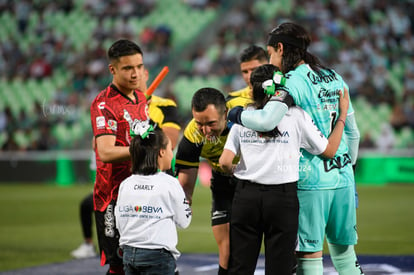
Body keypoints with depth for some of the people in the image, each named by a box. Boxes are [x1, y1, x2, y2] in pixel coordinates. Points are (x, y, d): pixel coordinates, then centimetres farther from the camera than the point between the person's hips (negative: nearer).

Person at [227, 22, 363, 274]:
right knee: (344, 253, 15)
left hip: (310, 180, -7)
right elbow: (352, 133, 18)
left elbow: (267, 121, -28)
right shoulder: (334, 78, 12)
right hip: (342, 178, 7)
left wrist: (237, 114, -9)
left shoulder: (293, 82, -11)